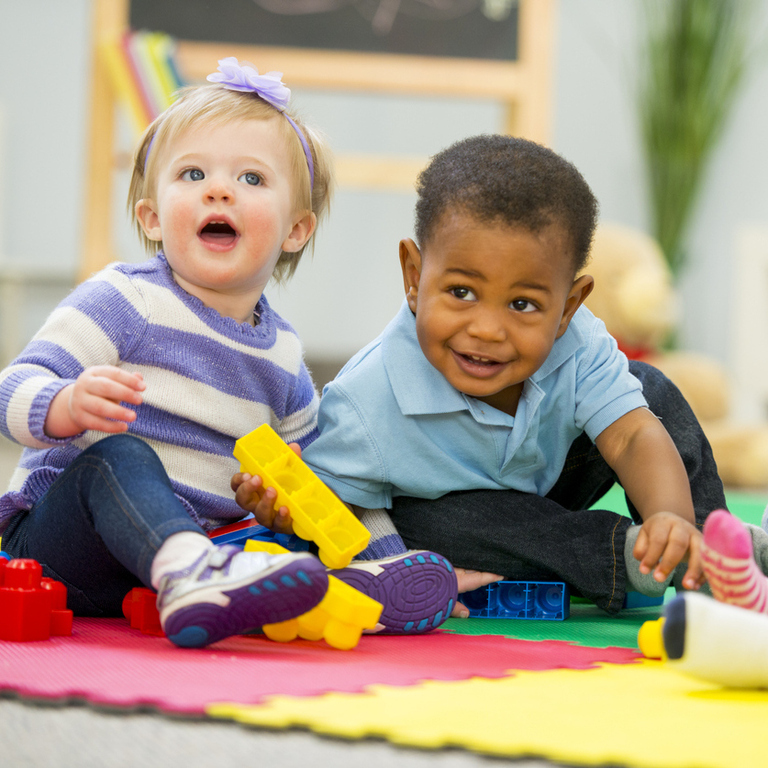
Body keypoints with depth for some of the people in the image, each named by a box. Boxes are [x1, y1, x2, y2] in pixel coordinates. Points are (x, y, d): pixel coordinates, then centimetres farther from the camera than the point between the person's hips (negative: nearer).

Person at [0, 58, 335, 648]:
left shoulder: (282, 357, 14)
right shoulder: (122, 301, -5)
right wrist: (70, 406, -37)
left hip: (194, 538, 6)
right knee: (116, 456, -38)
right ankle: (192, 576, -65)